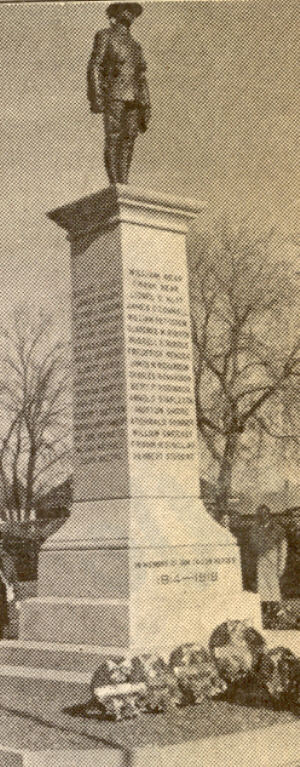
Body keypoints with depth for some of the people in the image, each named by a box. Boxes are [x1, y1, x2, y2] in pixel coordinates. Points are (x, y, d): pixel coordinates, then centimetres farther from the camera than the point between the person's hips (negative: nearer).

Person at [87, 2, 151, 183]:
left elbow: (142, 78, 22)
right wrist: (96, 96, -15)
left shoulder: (135, 45, 23)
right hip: (113, 95, -6)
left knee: (128, 141, 1)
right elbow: (94, 66, -3)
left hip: (132, 99, 6)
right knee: (113, 139, -11)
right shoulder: (105, 36, 6)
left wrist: (145, 108, 15)